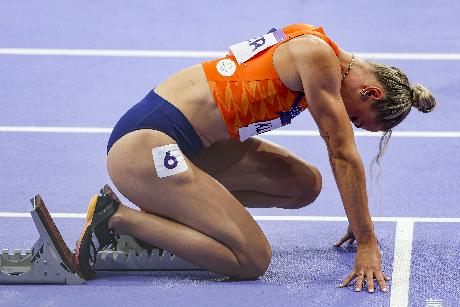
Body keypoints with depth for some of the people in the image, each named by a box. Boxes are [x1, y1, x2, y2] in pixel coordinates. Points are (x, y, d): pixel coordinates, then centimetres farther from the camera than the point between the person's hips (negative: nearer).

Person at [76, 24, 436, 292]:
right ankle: (122, 218, -7)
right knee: (252, 261, -14)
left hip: (191, 142, 10)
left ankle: (178, 205, 9)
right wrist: (367, 243, -11)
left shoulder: (320, 52, 14)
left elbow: (342, 152, 27)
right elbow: (343, 155, -14)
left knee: (307, 184, 8)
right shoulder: (318, 58, -15)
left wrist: (360, 223, 32)